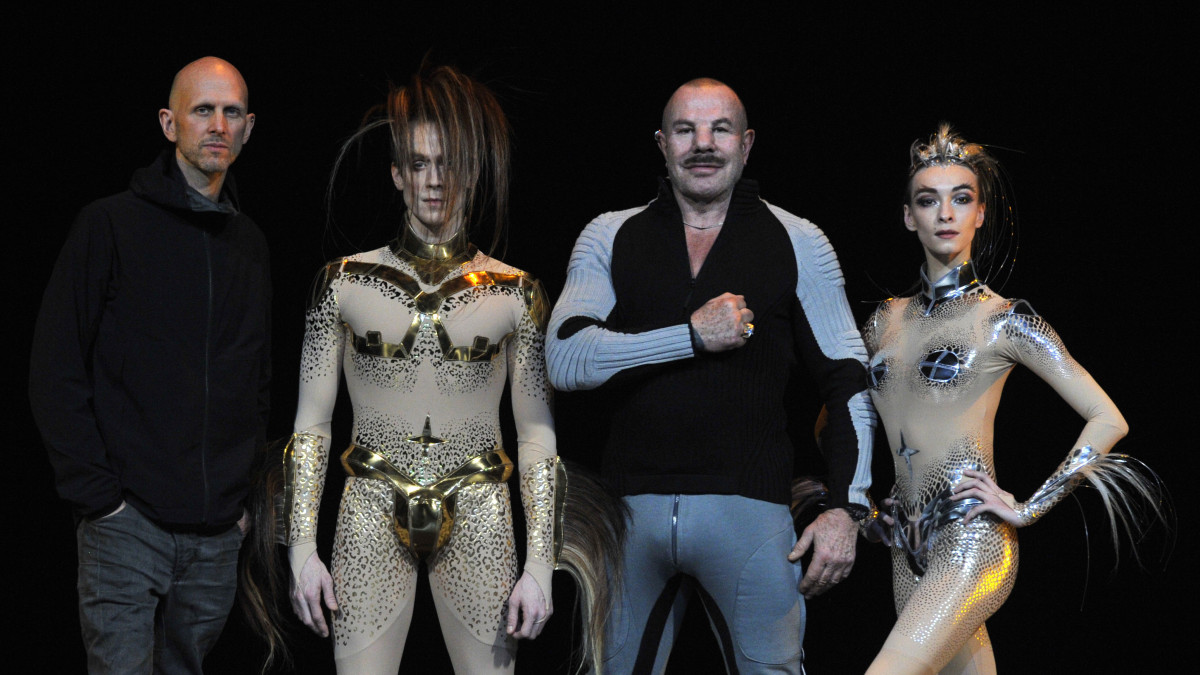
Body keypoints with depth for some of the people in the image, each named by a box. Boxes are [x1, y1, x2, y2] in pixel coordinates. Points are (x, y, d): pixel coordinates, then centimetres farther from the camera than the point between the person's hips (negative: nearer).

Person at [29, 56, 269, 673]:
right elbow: (55, 373, -7)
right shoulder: (111, 225, -3)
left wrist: (245, 493, 11)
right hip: (129, 522, -5)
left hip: (219, 531, 5)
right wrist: (95, 494, -12)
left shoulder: (249, 244, 13)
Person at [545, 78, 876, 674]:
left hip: (748, 506, -1)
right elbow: (564, 360, -4)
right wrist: (694, 334, -10)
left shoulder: (799, 244, 8)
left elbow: (849, 383, 7)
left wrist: (846, 508, -3)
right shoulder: (609, 238, 9)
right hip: (628, 506, 1)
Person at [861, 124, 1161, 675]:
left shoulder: (1004, 321, -3)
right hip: (910, 547, 6)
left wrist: (1030, 507, -8)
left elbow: (1108, 421, -5)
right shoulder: (887, 320, 12)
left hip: (972, 541, -6)